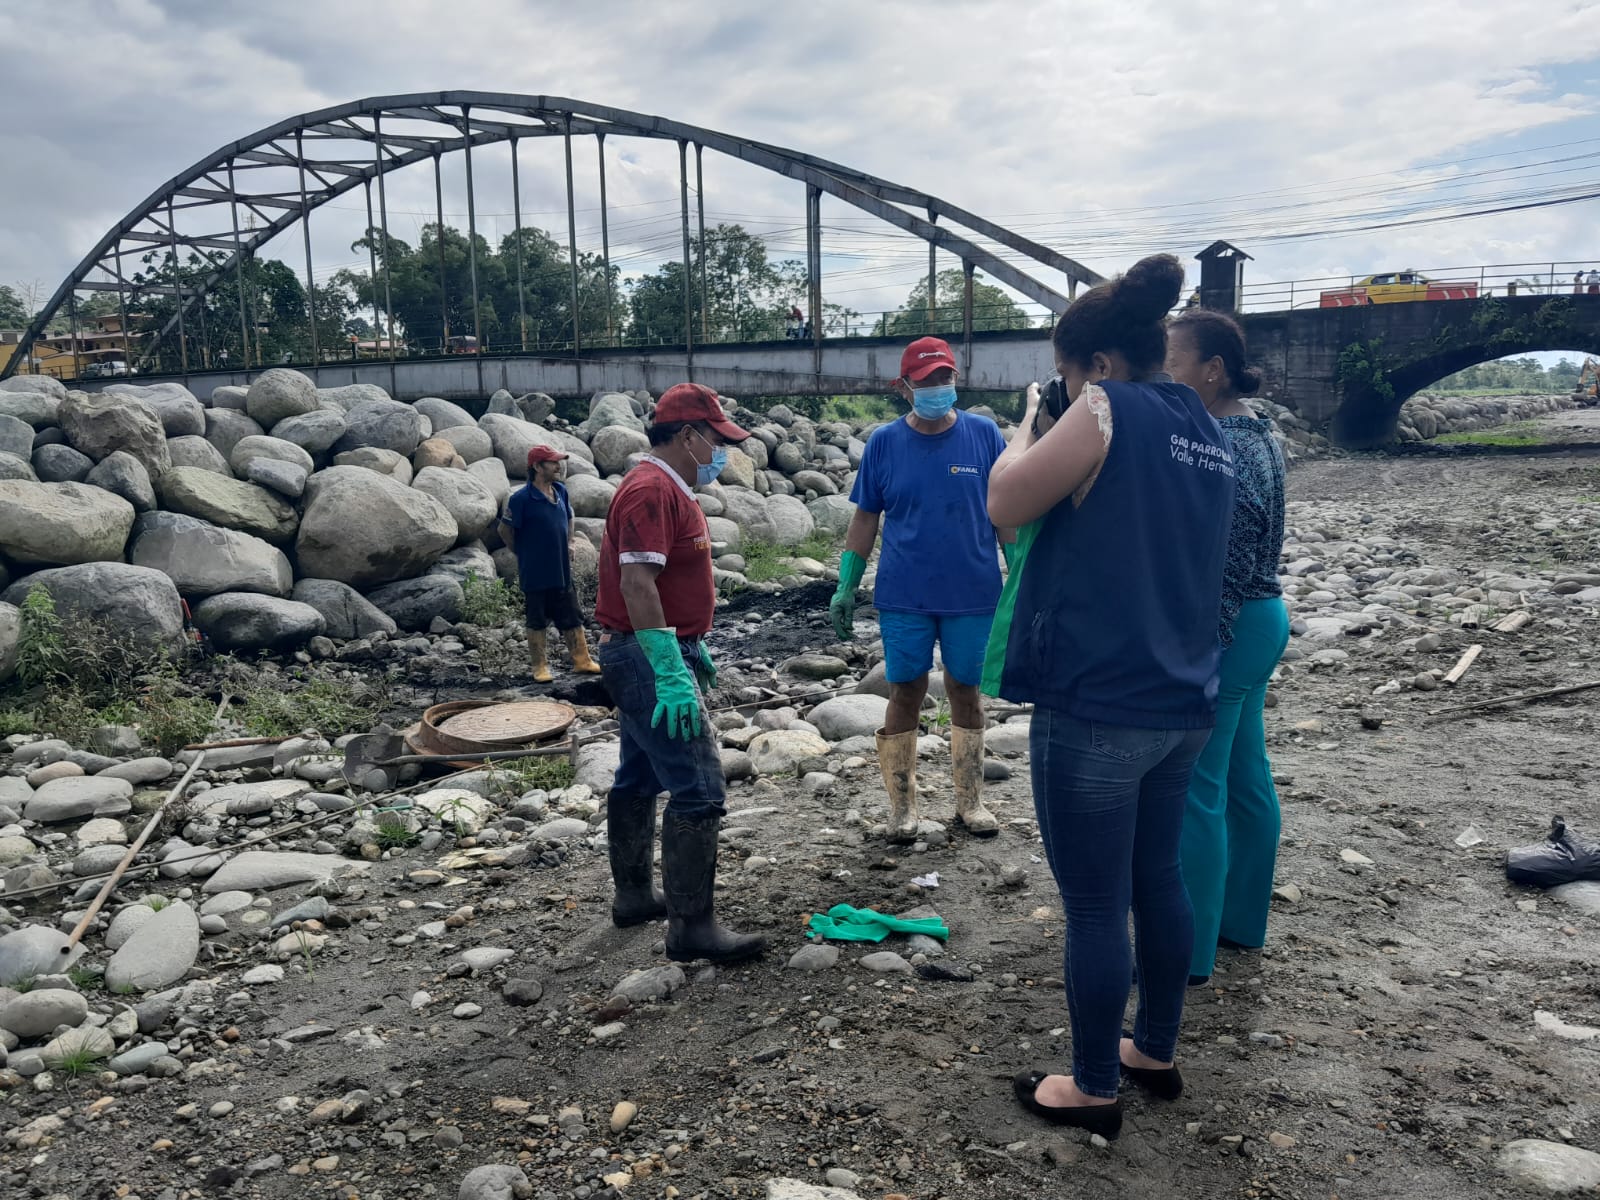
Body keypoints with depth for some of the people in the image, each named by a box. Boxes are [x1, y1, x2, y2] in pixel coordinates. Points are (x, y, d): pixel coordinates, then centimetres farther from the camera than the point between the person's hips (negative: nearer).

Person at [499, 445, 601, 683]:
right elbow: (505, 530, -8)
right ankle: (540, 667, 15)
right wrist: (523, 554, -1)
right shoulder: (522, 498, -16)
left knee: (572, 618, 11)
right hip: (536, 575, -6)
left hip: (562, 572, 6)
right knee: (537, 621, 6)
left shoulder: (560, 491, 4)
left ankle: (582, 661, 20)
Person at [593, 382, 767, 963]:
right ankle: (691, 927, -6)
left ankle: (633, 896, 31)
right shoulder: (651, 490, -18)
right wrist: (671, 674, -29)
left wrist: (693, 645, 25)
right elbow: (636, 584, -27)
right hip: (649, 659, -11)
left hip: (646, 657, 11)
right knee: (698, 790, -11)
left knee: (639, 778, 18)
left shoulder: (668, 488, 16)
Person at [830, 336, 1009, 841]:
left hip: (973, 594, 0)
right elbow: (865, 519, 5)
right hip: (904, 596, 0)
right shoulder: (883, 443, 0)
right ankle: (902, 804, 20)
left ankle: (970, 800, 25)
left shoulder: (984, 434, -1)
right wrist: (846, 588, 3)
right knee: (906, 693, 6)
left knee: (966, 691, 10)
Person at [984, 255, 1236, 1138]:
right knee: (1157, 876, 20)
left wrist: (1027, 429, 7)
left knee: (1095, 905, 4)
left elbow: (1005, 505, -8)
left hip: (1095, 708, -9)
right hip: (1181, 702, 9)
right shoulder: (1203, 431, 11)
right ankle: (1156, 1052, 36)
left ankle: (1095, 1089, 20)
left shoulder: (1105, 413, -14)